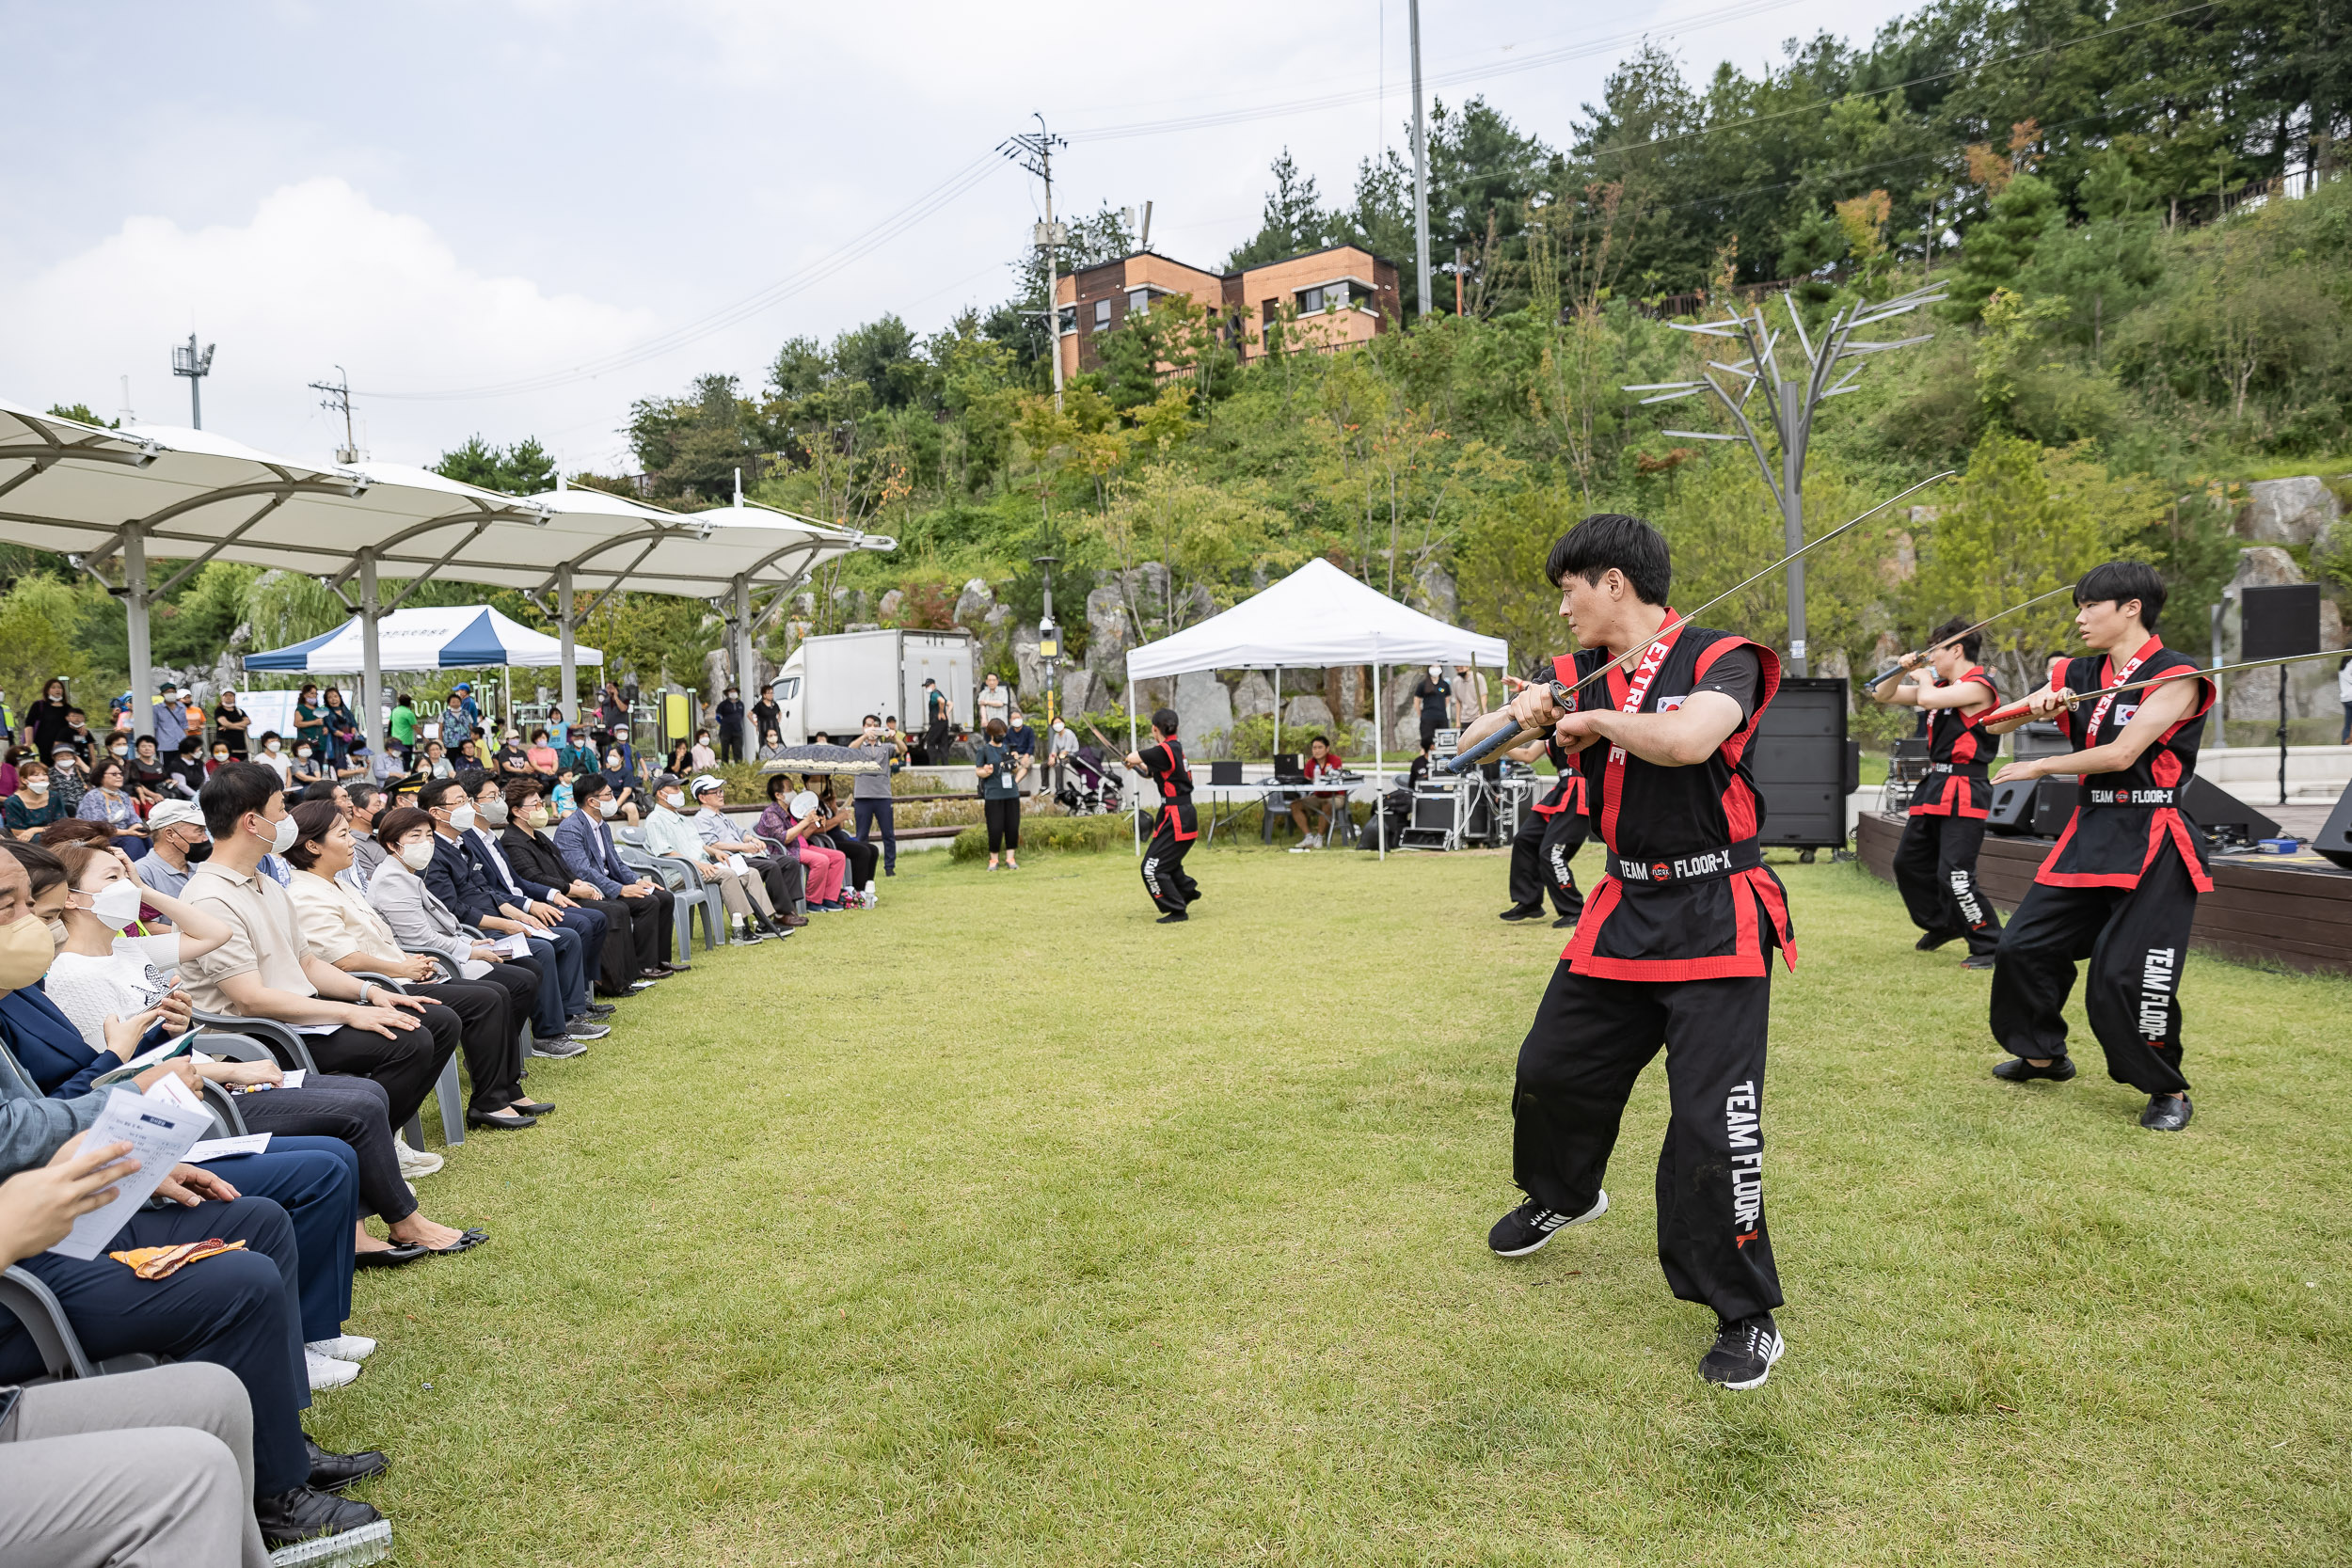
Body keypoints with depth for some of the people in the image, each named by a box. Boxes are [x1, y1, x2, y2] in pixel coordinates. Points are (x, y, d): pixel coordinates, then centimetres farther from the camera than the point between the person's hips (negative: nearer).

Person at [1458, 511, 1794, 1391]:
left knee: (1712, 1127, -10)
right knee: (1551, 1070, 18)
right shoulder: (1583, 676, 7)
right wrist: (1525, 715, -12)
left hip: (1714, 916, -7)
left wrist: (1594, 721, -17)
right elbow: (1470, 743, 10)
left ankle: (1747, 1316, 9)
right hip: (1624, 909, 7)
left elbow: (1687, 739, -33)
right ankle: (1563, 1196, 48)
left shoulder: (1719, 660, -12)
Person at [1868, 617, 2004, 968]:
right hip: (1934, 787, 10)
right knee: (1908, 861, 18)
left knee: (1954, 875, -16)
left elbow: (1929, 699, -25)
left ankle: (1989, 945, -4)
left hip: (1964, 792, -10)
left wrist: (1926, 682, -2)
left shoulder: (1979, 686, -11)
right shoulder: (1941, 686, 15)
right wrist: (1903, 669, 1)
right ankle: (1942, 923, 36)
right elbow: (1882, 695, 18)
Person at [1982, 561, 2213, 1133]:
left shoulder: (2176, 676, -9)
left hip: (2152, 841, -7)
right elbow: (1994, 723, 8)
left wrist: (2040, 766, -5)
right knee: (2023, 946, 8)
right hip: (2090, 831, 7)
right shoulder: (2078, 675, 11)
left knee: (2127, 975, -13)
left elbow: (2122, 753, -17)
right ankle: (2043, 1055, 30)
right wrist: (2037, 707, -13)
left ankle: (2168, 1090, 8)